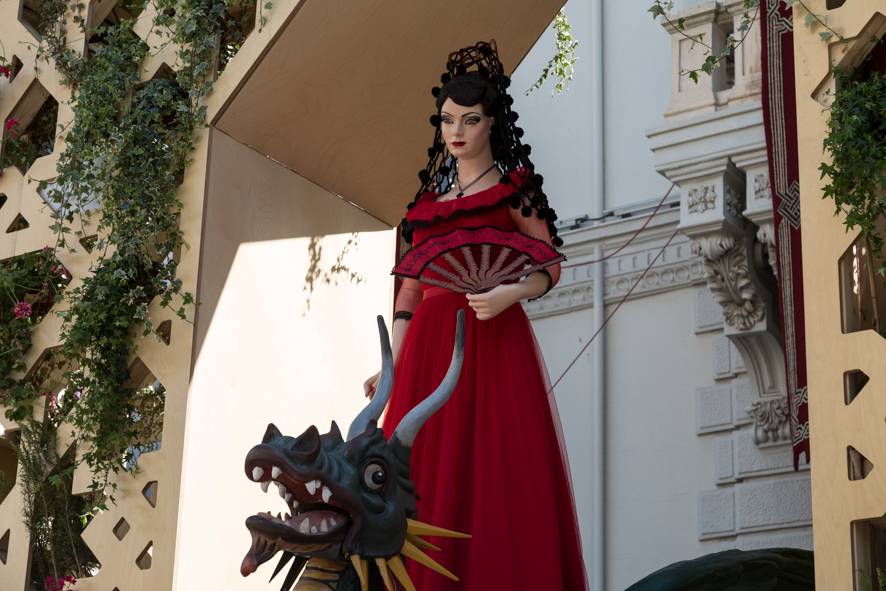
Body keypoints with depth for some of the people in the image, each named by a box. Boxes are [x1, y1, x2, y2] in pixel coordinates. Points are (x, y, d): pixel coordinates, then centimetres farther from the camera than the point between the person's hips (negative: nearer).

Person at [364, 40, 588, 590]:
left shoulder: (514, 185, 5)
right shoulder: (430, 195, 18)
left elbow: (547, 267, 0)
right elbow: (411, 284, 17)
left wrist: (509, 293, -20)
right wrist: (392, 362, 9)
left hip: (492, 340, -4)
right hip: (429, 347, 5)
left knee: (495, 477, -9)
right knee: (426, 482, -1)